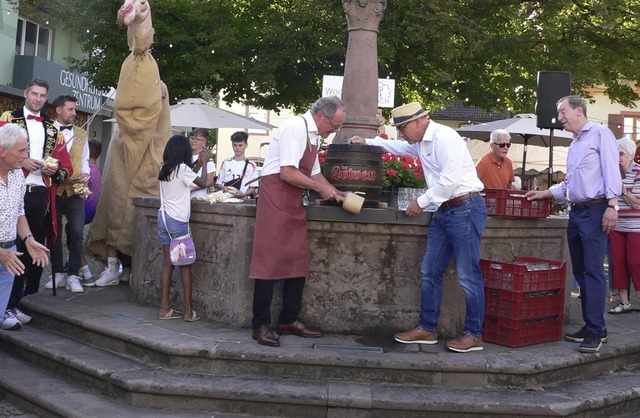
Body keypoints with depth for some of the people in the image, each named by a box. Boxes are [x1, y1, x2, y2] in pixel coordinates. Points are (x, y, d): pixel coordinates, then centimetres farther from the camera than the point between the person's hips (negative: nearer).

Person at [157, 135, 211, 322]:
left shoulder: (164, 169, 11)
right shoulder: (182, 168, -11)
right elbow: (202, 182, -4)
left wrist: (199, 162, 23)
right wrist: (204, 162, 7)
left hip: (163, 217, 7)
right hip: (178, 220, -7)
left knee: (167, 264, 7)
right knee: (185, 265, 0)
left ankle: (164, 308, 8)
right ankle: (188, 311, 3)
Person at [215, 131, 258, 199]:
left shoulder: (250, 165, 7)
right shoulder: (226, 163, 14)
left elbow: (253, 188, 4)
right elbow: (217, 184, 15)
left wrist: (243, 194, -14)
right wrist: (223, 188, -6)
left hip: (243, 199, -1)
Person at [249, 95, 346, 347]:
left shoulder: (314, 135, 12)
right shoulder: (296, 128, -16)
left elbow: (314, 173, 23)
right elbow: (287, 173, -22)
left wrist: (336, 194, 14)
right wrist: (321, 188, -14)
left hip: (294, 201, 9)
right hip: (275, 195, -9)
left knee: (299, 259, 9)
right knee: (270, 259, -7)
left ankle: (289, 320, 19)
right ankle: (261, 325, 1)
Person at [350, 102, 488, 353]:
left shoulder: (444, 138, -15)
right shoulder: (421, 143, 15)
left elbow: (450, 180, -22)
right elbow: (398, 147, 35)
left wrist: (421, 202, -13)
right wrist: (367, 142, 27)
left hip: (465, 208, -10)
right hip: (445, 210, 10)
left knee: (468, 275, -5)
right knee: (430, 272, 10)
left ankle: (474, 335, 4)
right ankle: (427, 328, 18)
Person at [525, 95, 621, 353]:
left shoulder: (600, 134, -4)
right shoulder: (574, 145, 21)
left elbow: (611, 171, -13)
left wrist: (612, 205, -20)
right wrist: (545, 193, 13)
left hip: (595, 211, -9)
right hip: (576, 213, 9)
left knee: (593, 271, -10)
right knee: (581, 271, 9)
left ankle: (595, 331, -7)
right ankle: (590, 325, 16)